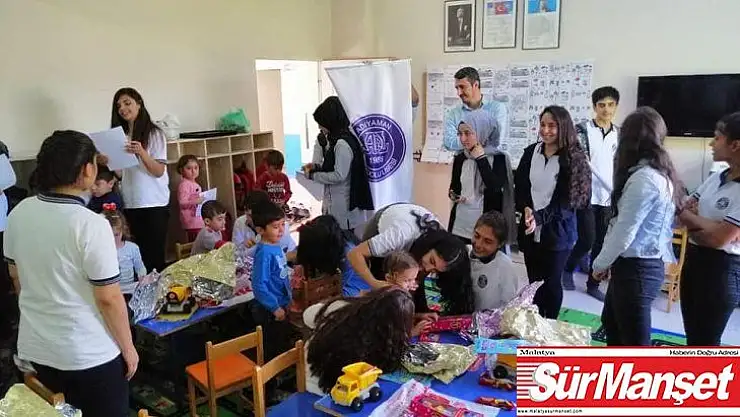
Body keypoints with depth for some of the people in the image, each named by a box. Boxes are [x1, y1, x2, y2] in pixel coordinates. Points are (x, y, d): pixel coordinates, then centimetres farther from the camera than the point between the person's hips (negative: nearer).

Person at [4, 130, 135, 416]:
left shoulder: (18, 213, -3)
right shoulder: (91, 224, -24)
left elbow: (17, 277, 10)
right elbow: (109, 299, -20)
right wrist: (128, 347, -7)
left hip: (35, 347, 7)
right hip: (89, 353, -6)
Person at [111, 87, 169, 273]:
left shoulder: (154, 133, -3)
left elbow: (159, 171, -9)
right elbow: (120, 172, 14)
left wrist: (142, 152, -25)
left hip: (154, 204, -4)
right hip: (129, 204, 5)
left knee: (154, 255, -4)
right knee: (137, 254, 4)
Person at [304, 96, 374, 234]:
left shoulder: (342, 143, -19)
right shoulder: (336, 140, 11)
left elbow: (339, 175, -21)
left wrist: (313, 175, -12)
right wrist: (317, 167, 8)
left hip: (342, 203, -9)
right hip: (335, 200, 9)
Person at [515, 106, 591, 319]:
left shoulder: (573, 158, -8)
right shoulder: (531, 152, 4)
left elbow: (566, 200, -12)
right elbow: (520, 187, 4)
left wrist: (539, 217, -23)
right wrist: (526, 209, -15)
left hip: (557, 231, -4)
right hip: (530, 230, 4)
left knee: (551, 282, 6)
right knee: (534, 281, 12)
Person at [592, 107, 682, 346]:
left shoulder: (644, 179, -22)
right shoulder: (662, 173, 7)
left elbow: (624, 231, -20)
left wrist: (600, 264, -6)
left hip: (636, 268, -10)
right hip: (648, 263, 10)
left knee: (635, 338, 3)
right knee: (611, 321, 26)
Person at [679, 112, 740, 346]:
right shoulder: (717, 178, 5)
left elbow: (720, 238, -22)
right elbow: (684, 211, 6)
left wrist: (691, 219, -6)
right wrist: (705, 226, -14)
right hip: (693, 258, 7)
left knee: (706, 339, 7)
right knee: (692, 334, 20)